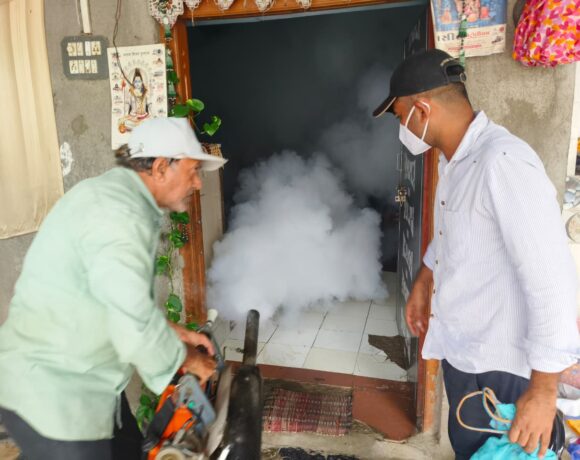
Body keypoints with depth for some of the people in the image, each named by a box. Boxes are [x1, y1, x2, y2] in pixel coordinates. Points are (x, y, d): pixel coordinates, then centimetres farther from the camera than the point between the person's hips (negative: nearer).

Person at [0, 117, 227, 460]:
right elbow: (136, 328, -31)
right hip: (49, 393, -9)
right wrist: (188, 360, -14)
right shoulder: (118, 214, -26)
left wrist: (175, 333, 7)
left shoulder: (124, 201, 8)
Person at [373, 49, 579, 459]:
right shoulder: (455, 159, 3)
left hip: (501, 364, -8)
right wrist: (423, 283, 23)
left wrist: (543, 389, -24)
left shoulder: (503, 162, -28)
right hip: (459, 347, 8)